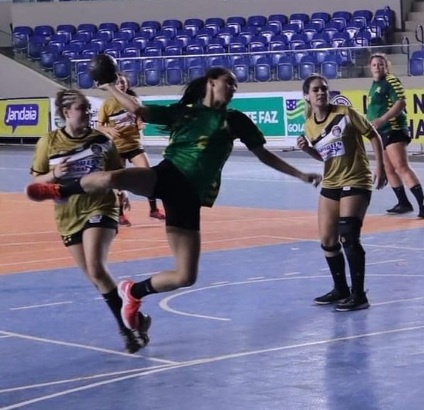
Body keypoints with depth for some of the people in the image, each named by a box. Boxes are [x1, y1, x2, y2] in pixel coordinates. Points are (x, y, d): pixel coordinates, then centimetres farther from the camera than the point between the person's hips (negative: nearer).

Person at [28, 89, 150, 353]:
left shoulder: (101, 140, -3)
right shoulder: (48, 142, -3)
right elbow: (36, 182, 1)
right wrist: (54, 175, -19)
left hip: (100, 209, -3)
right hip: (68, 216, 3)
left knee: (96, 269, -21)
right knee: (94, 275, 8)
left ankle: (128, 324, -10)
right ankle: (130, 322, 22)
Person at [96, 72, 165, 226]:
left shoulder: (134, 101, 3)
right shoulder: (107, 104, -6)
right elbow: (99, 127, -4)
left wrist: (140, 124, -11)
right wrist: (109, 130, -25)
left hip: (134, 144, 2)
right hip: (116, 147, -2)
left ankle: (154, 210, 2)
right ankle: (120, 214, 16)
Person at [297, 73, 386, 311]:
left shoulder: (345, 113, -13)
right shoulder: (310, 125, 2)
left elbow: (374, 136, -6)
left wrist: (380, 168, -11)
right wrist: (307, 149, -5)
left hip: (356, 182, -6)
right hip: (330, 185, 6)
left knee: (348, 237, -17)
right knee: (328, 240, 8)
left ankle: (359, 295, -9)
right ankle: (341, 289, 27)